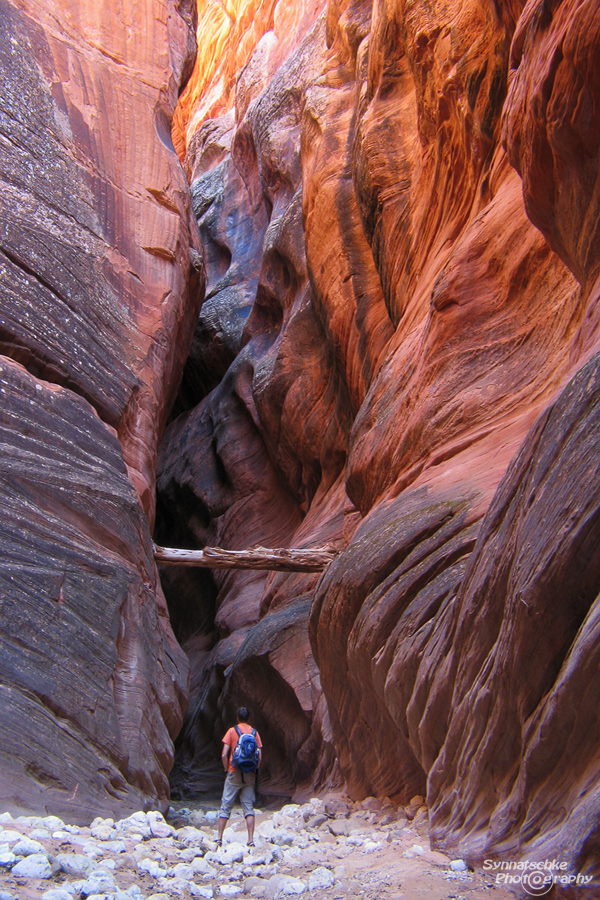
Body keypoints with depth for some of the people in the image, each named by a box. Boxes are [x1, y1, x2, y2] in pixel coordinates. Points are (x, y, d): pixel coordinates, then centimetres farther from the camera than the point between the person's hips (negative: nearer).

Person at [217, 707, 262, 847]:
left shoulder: (232, 731, -2)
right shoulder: (254, 732, 4)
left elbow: (224, 755, -8)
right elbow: (259, 757, -2)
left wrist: (227, 769, 6)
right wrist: (254, 770, 11)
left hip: (234, 773, -2)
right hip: (249, 775, 2)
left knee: (226, 805, 6)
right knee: (248, 807, 4)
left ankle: (219, 838, 7)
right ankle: (251, 840, -2)